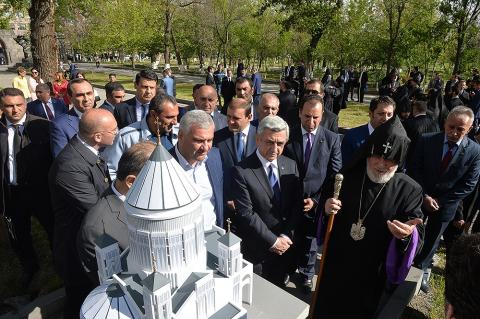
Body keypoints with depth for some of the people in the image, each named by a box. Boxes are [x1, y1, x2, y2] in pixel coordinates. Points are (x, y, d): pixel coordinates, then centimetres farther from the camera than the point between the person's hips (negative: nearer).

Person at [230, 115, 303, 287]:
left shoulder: (291, 165, -1)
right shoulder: (241, 171, -18)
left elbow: (297, 204, 0)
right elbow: (246, 214, -19)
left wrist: (286, 236, -9)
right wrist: (273, 241, -15)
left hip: (285, 245, 5)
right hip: (256, 249, -4)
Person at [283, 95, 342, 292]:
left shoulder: (332, 139, -4)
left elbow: (335, 174, -4)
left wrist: (316, 200, -11)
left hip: (315, 202, 0)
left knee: (310, 241, 17)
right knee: (290, 240, 13)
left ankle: (306, 273, 41)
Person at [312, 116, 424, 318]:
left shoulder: (409, 190, -14)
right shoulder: (348, 175, -7)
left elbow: (417, 233, -12)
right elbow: (327, 201, 6)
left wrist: (408, 234, -35)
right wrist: (327, 207, -18)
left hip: (373, 274, -2)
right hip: (336, 264, 2)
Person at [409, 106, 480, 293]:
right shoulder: (427, 141, -12)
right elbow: (415, 170, -8)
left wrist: (440, 201, -14)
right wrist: (424, 196, -15)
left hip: (445, 206, 0)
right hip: (420, 199, 0)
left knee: (432, 241, 18)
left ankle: (421, 270, 42)